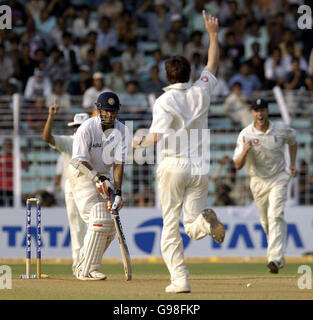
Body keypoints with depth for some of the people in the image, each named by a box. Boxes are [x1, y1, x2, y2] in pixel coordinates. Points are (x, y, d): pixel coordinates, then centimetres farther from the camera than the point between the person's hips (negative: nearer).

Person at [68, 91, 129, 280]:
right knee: (100, 220, -20)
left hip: (105, 176, 6)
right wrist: (100, 178, -34)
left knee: (110, 226, 2)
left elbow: (119, 163, -14)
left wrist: (117, 191, -26)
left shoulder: (122, 131, -8)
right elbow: (81, 161, -21)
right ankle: (87, 270, -16)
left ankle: (84, 266, 18)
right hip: (82, 173, -6)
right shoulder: (87, 128, -20)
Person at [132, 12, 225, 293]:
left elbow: (157, 136, -18)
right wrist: (213, 35, 33)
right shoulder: (201, 92, 6)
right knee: (193, 228, 4)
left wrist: (139, 142, 1)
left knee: (170, 227, 6)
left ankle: (180, 279, -2)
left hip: (173, 165, -3)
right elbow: (213, 66, 24)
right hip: (199, 167, 3)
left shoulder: (165, 101, -7)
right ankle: (205, 220, -32)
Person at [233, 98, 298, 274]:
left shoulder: (282, 129, -9)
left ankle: (275, 258, -28)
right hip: (258, 182, 2)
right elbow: (238, 165, -15)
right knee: (266, 221, 12)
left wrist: (293, 163, 7)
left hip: (279, 179, -2)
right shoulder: (245, 134, -12)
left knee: (275, 215, -20)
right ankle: (279, 255, 35)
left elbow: (293, 142, 16)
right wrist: (245, 151, -34)